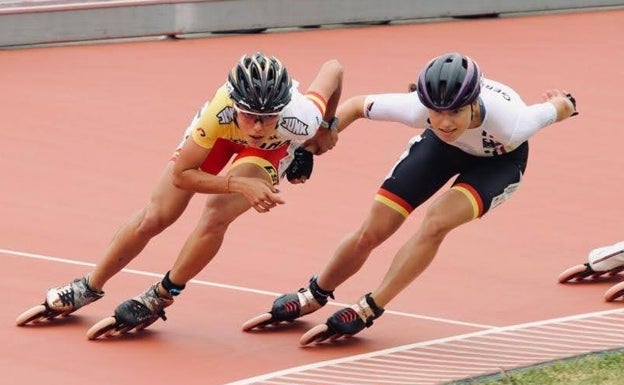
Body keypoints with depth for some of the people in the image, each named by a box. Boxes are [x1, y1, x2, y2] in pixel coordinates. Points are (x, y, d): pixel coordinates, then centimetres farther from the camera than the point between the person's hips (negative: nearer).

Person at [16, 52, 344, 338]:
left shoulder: (300, 120, -44)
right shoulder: (220, 110, -44)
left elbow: (334, 68, -22)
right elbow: (181, 174, -28)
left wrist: (326, 128, -8)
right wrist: (238, 184, -41)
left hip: (274, 148, -1)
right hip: (220, 133, 1)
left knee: (216, 214, -24)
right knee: (154, 217, 0)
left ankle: (159, 299, 1)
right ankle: (87, 289, 25)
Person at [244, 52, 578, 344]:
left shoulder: (510, 124, -44)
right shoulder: (416, 108, -38)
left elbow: (560, 106, -22)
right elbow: (357, 105, -21)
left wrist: (562, 105, 1)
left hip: (499, 158, -2)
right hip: (441, 147, 2)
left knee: (435, 224, -27)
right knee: (371, 232, 1)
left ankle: (366, 311, -11)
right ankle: (311, 298, 27)